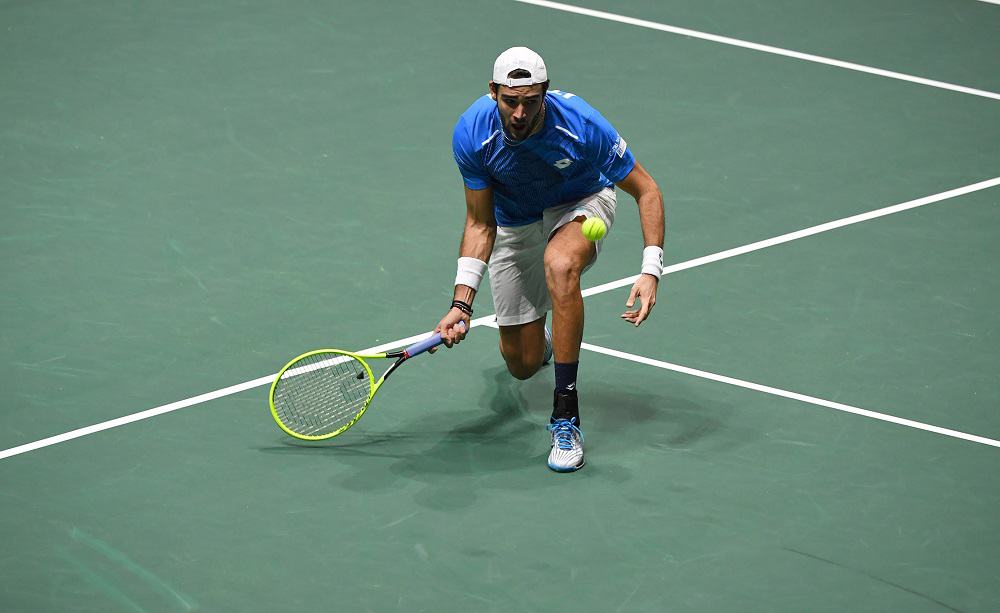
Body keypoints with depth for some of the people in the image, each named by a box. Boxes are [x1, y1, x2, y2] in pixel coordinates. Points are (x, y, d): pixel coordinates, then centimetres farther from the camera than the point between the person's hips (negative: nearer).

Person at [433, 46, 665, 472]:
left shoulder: (582, 125, -34)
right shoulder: (471, 134, -28)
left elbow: (646, 190, -22)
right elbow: (480, 224, -17)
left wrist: (651, 270, -33)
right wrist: (462, 304, -26)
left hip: (580, 204, -2)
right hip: (514, 223, 2)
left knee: (560, 264, -40)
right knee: (523, 364, 4)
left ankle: (566, 416, -32)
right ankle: (539, 336, 48)